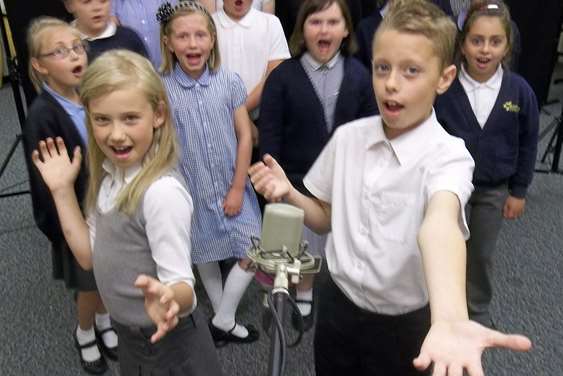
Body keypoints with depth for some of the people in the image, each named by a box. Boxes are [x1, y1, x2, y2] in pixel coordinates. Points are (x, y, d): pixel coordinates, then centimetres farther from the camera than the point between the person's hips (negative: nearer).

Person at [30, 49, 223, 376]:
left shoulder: (163, 191, -28)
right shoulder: (110, 175, -4)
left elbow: (184, 287, -27)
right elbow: (89, 256, 2)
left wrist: (168, 298, -49)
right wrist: (62, 190, -3)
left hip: (170, 344, -8)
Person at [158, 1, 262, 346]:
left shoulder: (230, 81, -10)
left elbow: (245, 136, -5)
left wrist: (237, 188, -6)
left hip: (232, 186, 2)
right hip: (191, 191, -1)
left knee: (253, 253, 4)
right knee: (205, 256, 14)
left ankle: (223, 320, 25)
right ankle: (224, 320, 33)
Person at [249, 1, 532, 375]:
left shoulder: (447, 156, -21)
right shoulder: (348, 137, -7)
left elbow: (439, 224, -43)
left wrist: (448, 319, -62)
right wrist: (289, 194, -14)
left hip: (402, 325, -3)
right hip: (337, 307, 4)